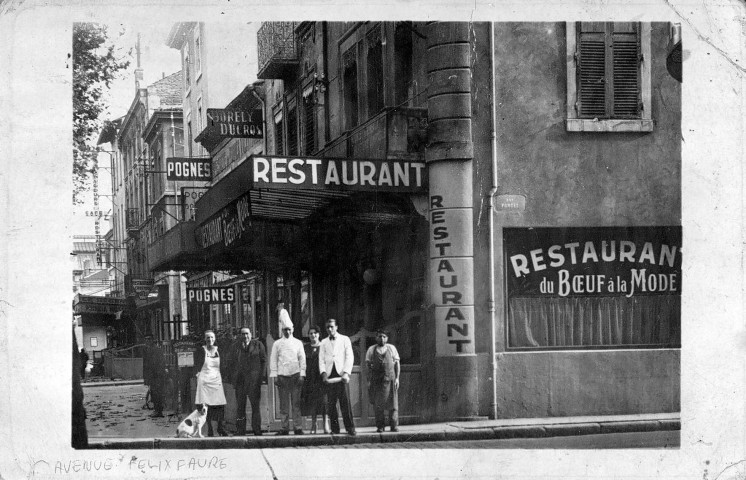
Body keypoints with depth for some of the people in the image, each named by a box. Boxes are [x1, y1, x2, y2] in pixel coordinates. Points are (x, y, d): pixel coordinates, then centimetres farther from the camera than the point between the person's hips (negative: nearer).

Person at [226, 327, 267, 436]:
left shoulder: (258, 345, 8)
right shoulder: (235, 346, 13)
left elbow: (264, 361, 7)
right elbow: (230, 362, 14)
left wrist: (261, 376, -2)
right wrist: (232, 378, 4)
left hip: (254, 378, -2)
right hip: (239, 379, 2)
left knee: (255, 405, -3)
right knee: (240, 405, 0)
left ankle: (257, 429, 0)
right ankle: (240, 430, 2)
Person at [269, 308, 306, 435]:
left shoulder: (298, 343, 8)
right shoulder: (277, 344, 9)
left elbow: (302, 359, 6)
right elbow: (273, 360, 7)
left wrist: (302, 374, -3)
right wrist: (274, 375, -1)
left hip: (295, 375, -1)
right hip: (282, 376, 1)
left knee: (296, 403, -4)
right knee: (284, 404, 1)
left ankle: (298, 427, -2)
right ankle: (285, 427, 4)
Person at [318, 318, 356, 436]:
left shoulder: (345, 339, 11)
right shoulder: (324, 342, 18)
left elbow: (349, 357, 3)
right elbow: (321, 359, 10)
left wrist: (346, 373, -10)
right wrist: (323, 373, -7)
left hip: (341, 374, -2)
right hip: (329, 375, 2)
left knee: (345, 402, -9)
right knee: (330, 403, -2)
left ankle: (350, 428, -6)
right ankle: (335, 429, 2)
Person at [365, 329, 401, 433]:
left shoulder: (391, 348, 9)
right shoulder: (371, 350, 8)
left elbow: (397, 364, 10)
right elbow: (368, 366, 9)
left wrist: (397, 378, 1)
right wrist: (369, 380, 1)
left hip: (390, 379, 0)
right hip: (376, 380, 0)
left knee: (393, 403, -2)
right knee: (377, 405, 0)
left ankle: (394, 425, 3)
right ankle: (380, 426, 8)